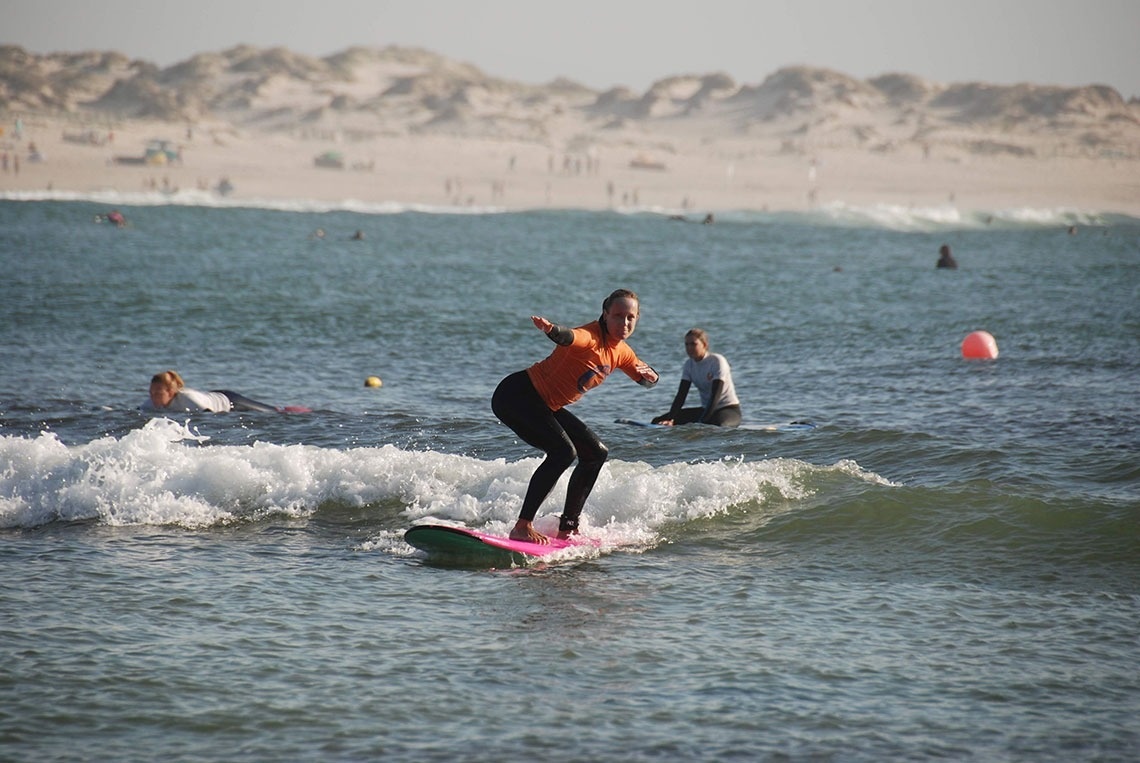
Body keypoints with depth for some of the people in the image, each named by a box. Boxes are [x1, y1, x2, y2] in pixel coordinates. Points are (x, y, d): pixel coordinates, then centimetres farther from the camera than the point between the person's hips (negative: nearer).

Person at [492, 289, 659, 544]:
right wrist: (551, 329, -68)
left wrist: (648, 374, -8)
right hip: (517, 395, -10)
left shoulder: (622, 352, 6)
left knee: (596, 454, 13)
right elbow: (569, 337, -44)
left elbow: (647, 380, 18)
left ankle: (568, 528, 20)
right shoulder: (591, 337, -22)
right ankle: (522, 527, -24)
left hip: (546, 407, 10)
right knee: (563, 451, -26)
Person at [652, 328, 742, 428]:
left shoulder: (717, 361, -15)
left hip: (729, 409, -6)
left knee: (718, 426, -45)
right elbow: (681, 396, -2)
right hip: (706, 408, 6)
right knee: (659, 421, -10)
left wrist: (702, 422, -31)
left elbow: (715, 395, -22)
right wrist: (670, 419, -19)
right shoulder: (689, 365, 3)